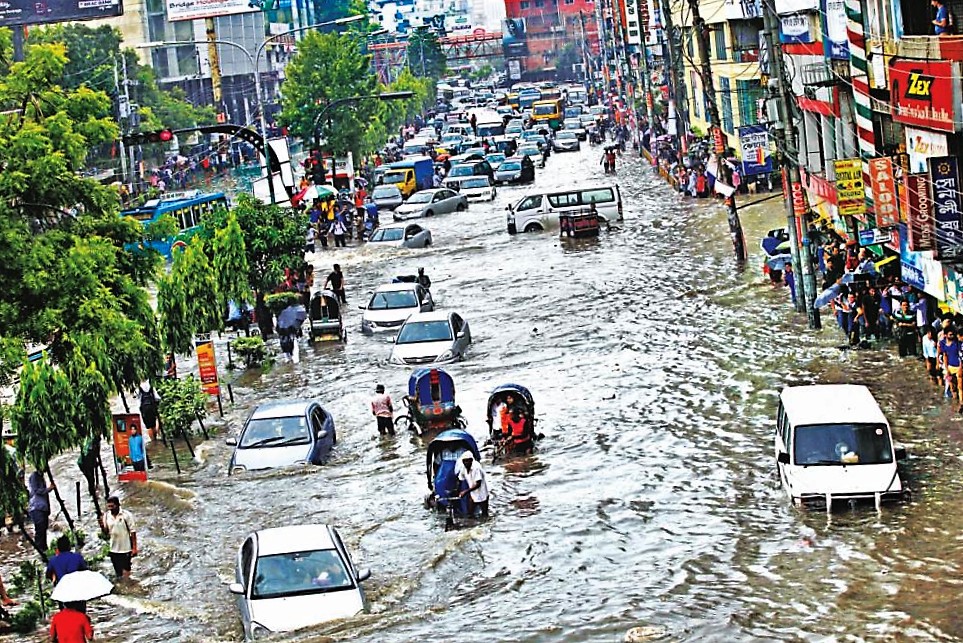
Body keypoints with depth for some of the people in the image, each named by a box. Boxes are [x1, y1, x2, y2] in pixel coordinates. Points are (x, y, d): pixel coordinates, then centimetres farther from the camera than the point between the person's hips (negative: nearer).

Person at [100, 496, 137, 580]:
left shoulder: (126, 515, -12)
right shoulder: (106, 516, 0)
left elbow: (133, 532, -9)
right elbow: (106, 532, 7)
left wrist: (134, 548, -12)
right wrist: (102, 526, -15)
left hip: (126, 549, -4)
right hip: (113, 550, 4)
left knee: (125, 573, 1)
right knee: (118, 573, 15)